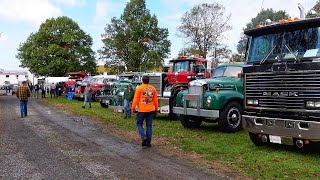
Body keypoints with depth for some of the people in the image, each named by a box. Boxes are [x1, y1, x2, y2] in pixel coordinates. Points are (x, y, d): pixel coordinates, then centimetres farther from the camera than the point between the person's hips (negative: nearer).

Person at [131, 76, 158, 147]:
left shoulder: (139, 88, -7)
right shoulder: (153, 89, 5)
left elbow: (136, 99, -7)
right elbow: (155, 100, 10)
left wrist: (133, 108, 1)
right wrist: (156, 108, 20)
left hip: (142, 110, -3)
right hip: (150, 110, 4)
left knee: (139, 124, 10)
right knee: (149, 126, 8)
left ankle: (144, 137, -9)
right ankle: (148, 142, 11)